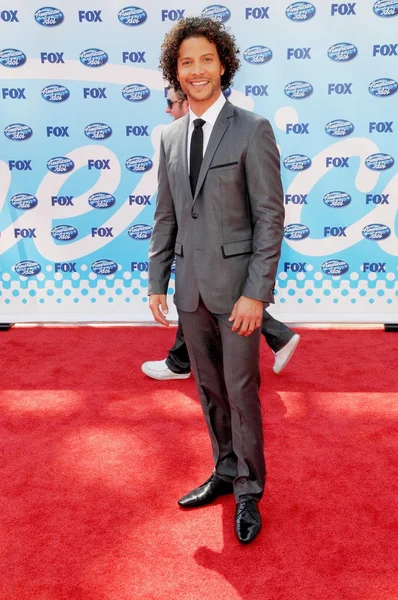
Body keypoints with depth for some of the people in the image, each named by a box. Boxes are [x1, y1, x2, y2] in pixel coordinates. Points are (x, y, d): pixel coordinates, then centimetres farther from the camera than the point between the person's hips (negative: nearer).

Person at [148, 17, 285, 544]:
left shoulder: (252, 129, -7)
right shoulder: (169, 136, 10)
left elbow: (270, 217, -11)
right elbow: (165, 217, 13)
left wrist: (256, 293, -16)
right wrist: (157, 282, 9)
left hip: (236, 283, -5)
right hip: (191, 286, 5)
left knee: (241, 391, 2)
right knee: (210, 390, 15)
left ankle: (249, 492, 21)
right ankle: (226, 472, 33)